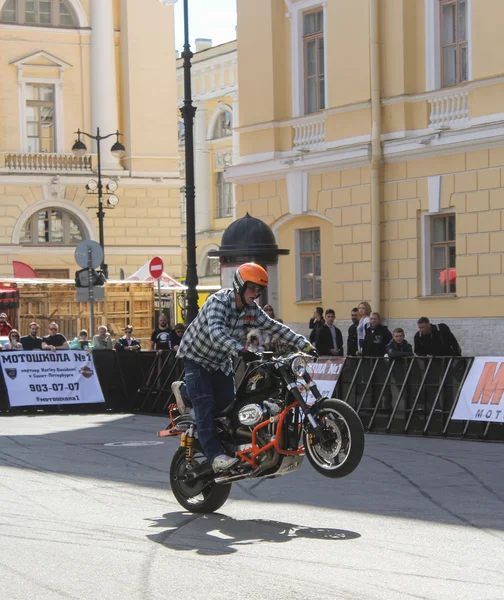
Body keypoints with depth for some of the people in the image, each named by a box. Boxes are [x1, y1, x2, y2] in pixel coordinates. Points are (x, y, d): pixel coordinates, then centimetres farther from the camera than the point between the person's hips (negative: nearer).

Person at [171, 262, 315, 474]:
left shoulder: (252, 309, -5)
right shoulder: (219, 302, -29)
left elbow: (275, 327, -3)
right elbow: (216, 333, -44)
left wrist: (303, 343, -13)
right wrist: (241, 350, -57)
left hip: (221, 361, 7)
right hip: (196, 357, -7)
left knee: (228, 405, 2)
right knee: (205, 404, -19)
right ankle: (215, 455, -27)